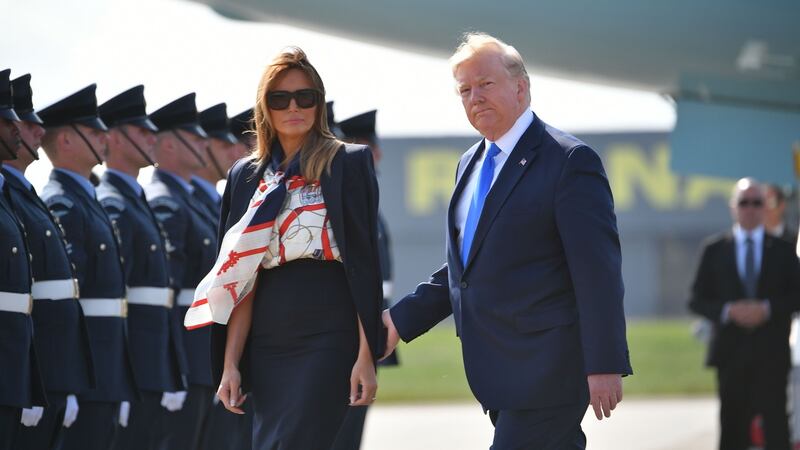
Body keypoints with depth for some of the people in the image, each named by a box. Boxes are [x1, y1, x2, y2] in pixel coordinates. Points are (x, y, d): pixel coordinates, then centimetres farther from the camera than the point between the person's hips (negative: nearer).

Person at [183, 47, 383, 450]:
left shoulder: (348, 164, 0)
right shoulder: (247, 175, 12)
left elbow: (364, 264, -4)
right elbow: (241, 279, 11)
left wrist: (367, 355, -10)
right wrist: (230, 363, 5)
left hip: (328, 341, -5)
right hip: (266, 347, 5)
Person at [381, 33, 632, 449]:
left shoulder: (570, 161, -9)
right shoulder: (470, 164, 17)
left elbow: (598, 270, -14)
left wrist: (605, 365, -18)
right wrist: (401, 319, 11)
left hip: (546, 365, -8)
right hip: (497, 369, 8)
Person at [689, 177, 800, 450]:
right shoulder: (714, 250, 8)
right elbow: (697, 300, 6)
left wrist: (767, 309, -14)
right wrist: (727, 311, -13)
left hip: (771, 353, -1)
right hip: (731, 353, 1)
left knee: (776, 425, -9)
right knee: (733, 428, 4)